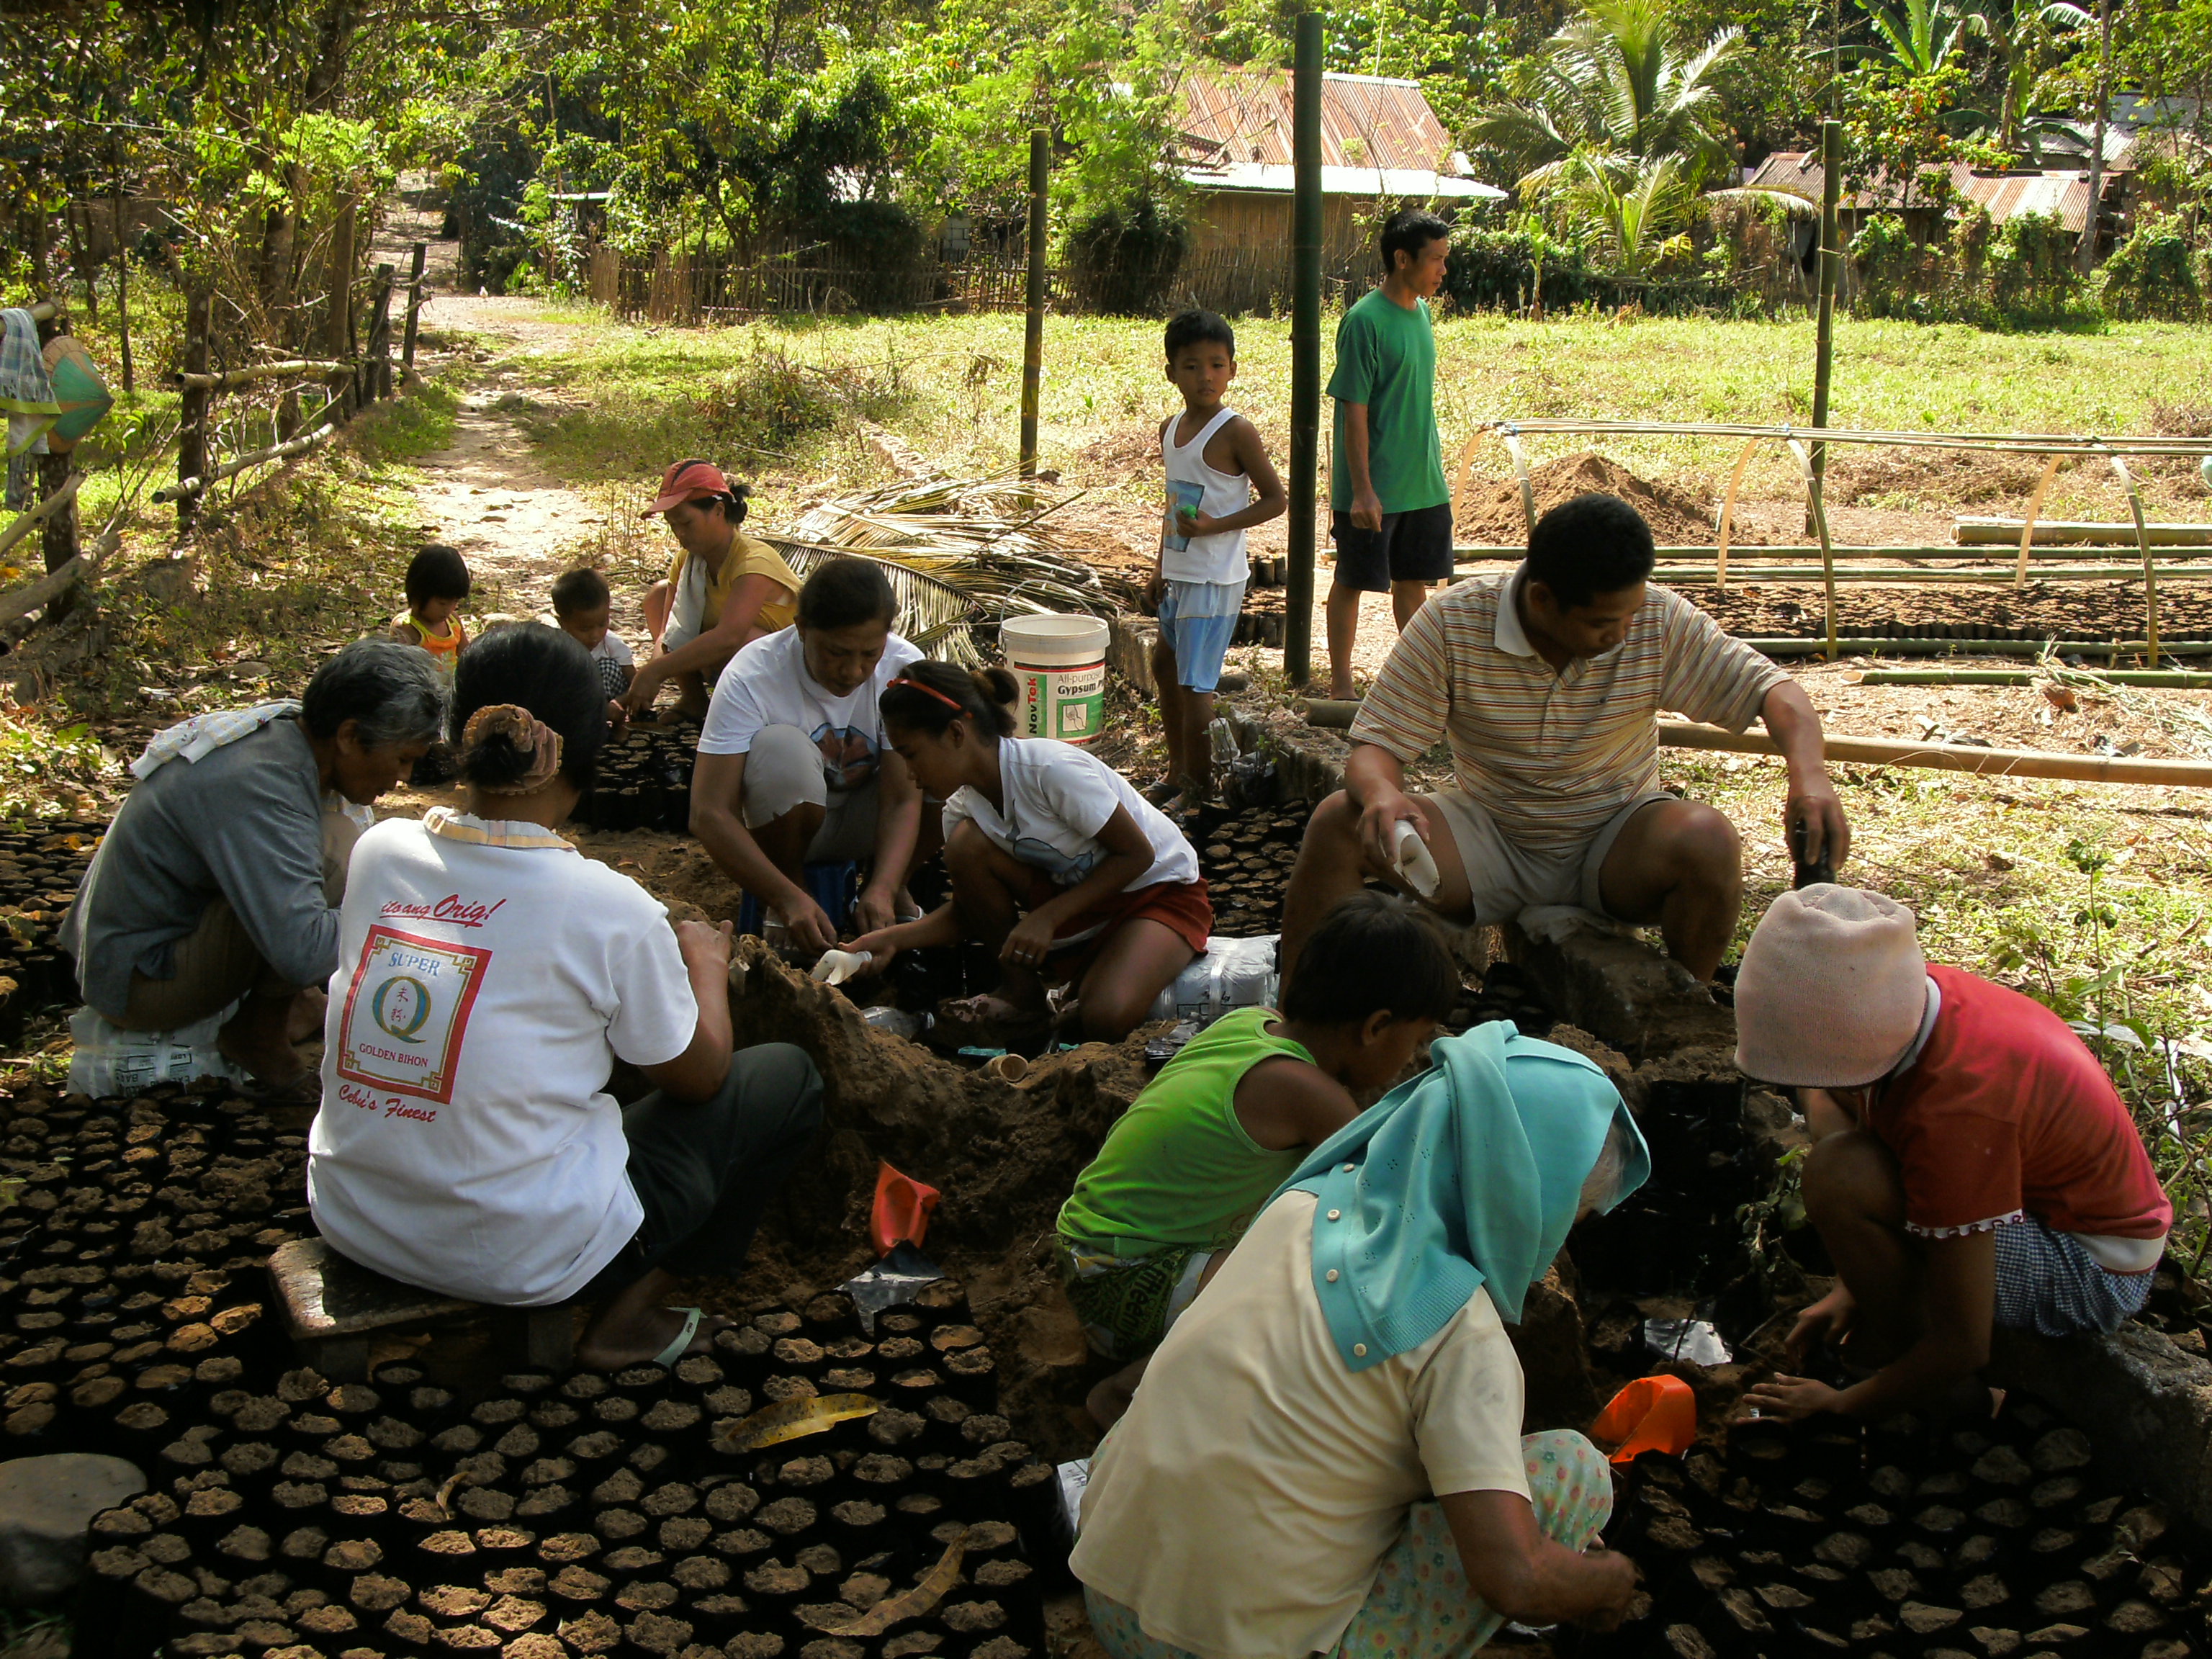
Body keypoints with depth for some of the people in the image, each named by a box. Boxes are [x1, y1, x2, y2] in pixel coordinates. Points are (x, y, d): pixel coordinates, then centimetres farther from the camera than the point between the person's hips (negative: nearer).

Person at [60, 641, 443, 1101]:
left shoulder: (285, 730, -2)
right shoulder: (255, 788, -30)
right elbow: (303, 952, -37)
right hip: (138, 985, -10)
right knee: (334, 848, -27)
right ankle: (260, 1032, -9)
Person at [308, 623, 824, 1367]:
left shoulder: (379, 852, -5)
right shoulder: (607, 908, -19)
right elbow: (698, 1077, -3)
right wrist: (707, 961, 17)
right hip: (520, 1258, -6)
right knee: (788, 1076, 10)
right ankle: (628, 1318, 10)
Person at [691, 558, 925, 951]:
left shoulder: (905, 669, -21)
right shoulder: (751, 678, -28)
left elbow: (902, 800, -23)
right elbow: (710, 815, -32)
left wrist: (883, 890, -41)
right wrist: (788, 899, -43)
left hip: (866, 823, 2)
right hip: (786, 822, -2)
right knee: (781, 746, -35)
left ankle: (890, 892, 0)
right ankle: (782, 916, -13)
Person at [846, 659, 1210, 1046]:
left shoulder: (1050, 768, -28)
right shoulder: (962, 806, -6)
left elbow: (1136, 854, -20)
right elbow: (971, 910, 3)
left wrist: (1047, 917, -24)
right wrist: (895, 938, -13)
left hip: (1162, 891, -7)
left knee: (1105, 1018, -34)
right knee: (966, 844, -17)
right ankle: (1021, 995, -5)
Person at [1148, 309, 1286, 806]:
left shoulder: (1236, 432, -14)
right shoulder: (1170, 429, 8)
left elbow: (1276, 499, -12)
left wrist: (1215, 525, -21)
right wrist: (1160, 564, 17)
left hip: (1215, 578, -9)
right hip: (1178, 574, 9)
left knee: (1195, 685, -8)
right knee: (1164, 666, 20)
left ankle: (1201, 788, 4)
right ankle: (1177, 773, 33)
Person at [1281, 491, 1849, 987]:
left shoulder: (1659, 621, -14)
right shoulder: (1451, 625, -16)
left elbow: (1771, 688, -11)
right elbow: (1376, 745, -13)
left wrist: (1808, 773, -33)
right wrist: (1381, 795, -39)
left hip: (1615, 847, 0)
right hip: (1487, 843, 0)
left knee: (1709, 841, -31)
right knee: (1337, 824, -23)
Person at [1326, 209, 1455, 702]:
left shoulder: (1420, 311, 8)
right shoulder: (1365, 320, -16)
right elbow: (1354, 410, -17)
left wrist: (1433, 465, 18)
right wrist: (1362, 489, -20)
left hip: (1423, 483, 7)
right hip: (1373, 487, -7)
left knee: (1414, 581, 14)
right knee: (1352, 582, 5)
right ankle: (1341, 683, 16)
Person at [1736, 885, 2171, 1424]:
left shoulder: (1955, 1114, -36)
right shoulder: (1913, 997, -14)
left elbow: (1964, 1348, -28)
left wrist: (1840, 1406, -13)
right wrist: (1851, 1288, 6)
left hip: (2095, 1275, -9)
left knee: (1839, 1177, -30)